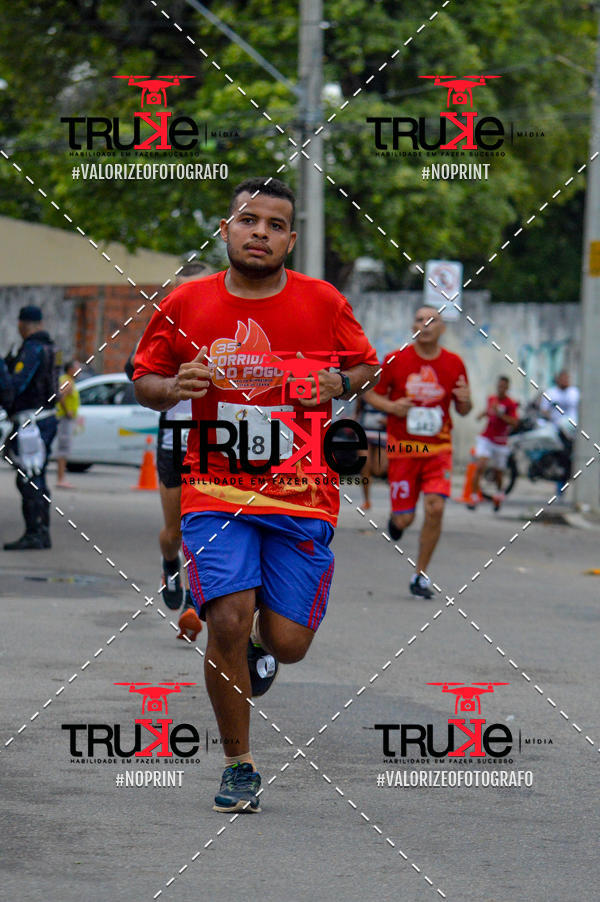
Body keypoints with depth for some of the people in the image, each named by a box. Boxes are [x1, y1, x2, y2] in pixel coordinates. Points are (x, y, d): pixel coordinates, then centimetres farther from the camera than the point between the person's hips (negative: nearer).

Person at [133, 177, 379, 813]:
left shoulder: (323, 303, 0)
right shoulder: (186, 305, 0)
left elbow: (367, 366, 14)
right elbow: (144, 381, 10)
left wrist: (338, 384, -9)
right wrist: (174, 388, -13)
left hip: (301, 497, 1)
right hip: (216, 494, -1)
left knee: (287, 643, -2)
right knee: (229, 621, -17)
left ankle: (259, 645, 40)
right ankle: (237, 764, 2)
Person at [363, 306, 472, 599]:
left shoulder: (454, 364, 3)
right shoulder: (396, 360, -3)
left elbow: (462, 410, 12)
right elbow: (370, 393, 6)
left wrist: (465, 400, -12)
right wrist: (391, 406, -14)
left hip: (438, 448, 1)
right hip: (402, 448, -1)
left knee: (435, 508, -15)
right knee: (404, 519, -2)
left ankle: (420, 575, 1)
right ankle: (396, 517, 38)